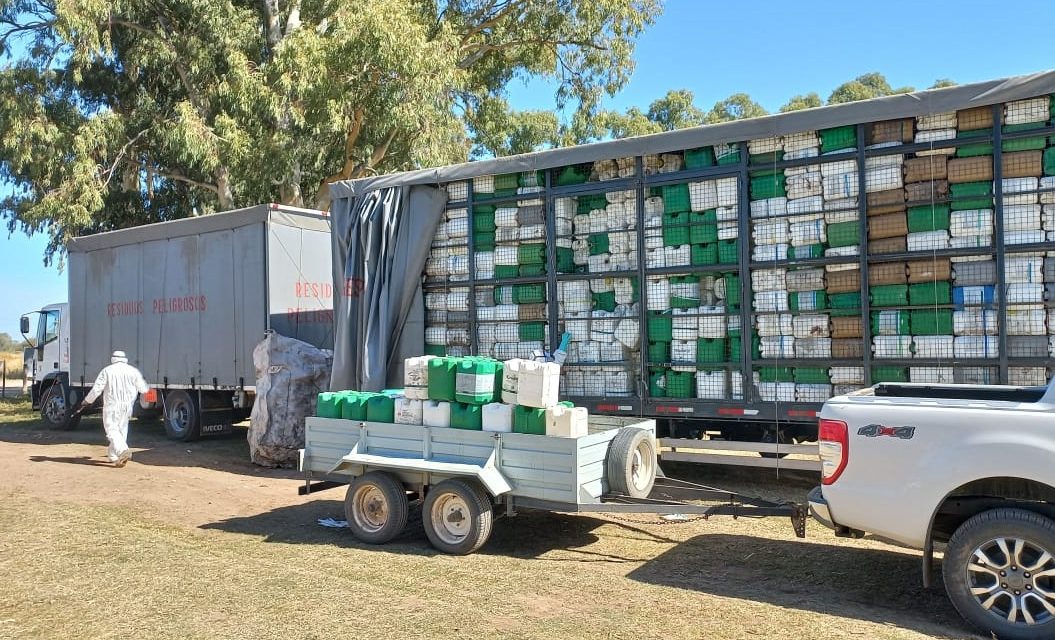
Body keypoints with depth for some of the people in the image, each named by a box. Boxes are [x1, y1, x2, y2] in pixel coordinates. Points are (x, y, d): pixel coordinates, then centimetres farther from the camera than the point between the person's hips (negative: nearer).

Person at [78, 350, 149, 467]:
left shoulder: (107, 371, -2)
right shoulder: (133, 371, 4)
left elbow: (96, 389, -6)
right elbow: (143, 389, 5)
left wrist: (85, 402, 4)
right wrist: (149, 388, 29)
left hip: (111, 406, -3)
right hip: (127, 406, 4)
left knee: (112, 429, -5)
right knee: (122, 429, 15)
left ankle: (123, 450, -27)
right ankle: (113, 455, 22)